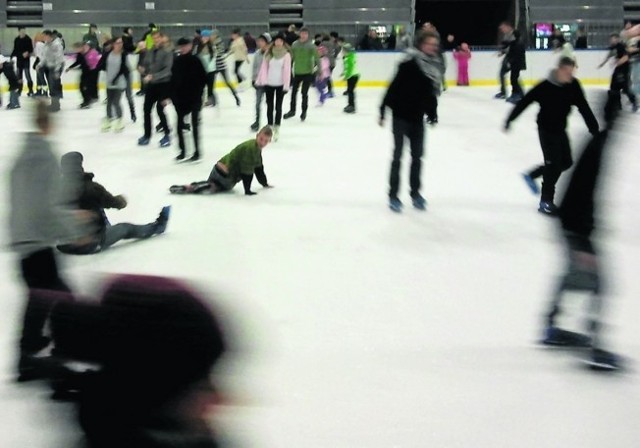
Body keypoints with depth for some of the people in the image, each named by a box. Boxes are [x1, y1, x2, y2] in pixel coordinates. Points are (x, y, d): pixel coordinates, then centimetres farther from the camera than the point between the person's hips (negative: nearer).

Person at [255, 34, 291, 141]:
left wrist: (286, 85, -12)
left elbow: (287, 70, -7)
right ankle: (270, 127, 18)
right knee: (270, 106, 8)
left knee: (278, 107, 4)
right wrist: (261, 81, -2)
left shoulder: (286, 54, -5)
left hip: (280, 84, -2)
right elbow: (264, 67, 2)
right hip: (269, 83, 2)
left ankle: (276, 129, 13)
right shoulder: (268, 52, 0)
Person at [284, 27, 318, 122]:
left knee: (304, 93, 0)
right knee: (294, 92, 8)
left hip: (308, 73, -3)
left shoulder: (311, 45, -7)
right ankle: (292, 110, 24)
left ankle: (304, 111, 17)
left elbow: (316, 58, -8)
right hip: (297, 72, 3)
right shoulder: (295, 44, 3)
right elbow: (291, 57, 9)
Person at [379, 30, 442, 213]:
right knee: (398, 155, 3)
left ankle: (415, 193, 26)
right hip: (401, 115, -6)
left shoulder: (435, 65, 2)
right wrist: (383, 109, -16)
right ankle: (393, 195, 11)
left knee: (417, 156, 13)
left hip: (418, 117, 6)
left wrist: (431, 112, 12)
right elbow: (394, 86, -17)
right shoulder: (410, 62, -18)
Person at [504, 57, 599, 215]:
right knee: (553, 164, -8)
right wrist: (510, 119, -14)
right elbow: (525, 101, -17)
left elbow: (584, 107, -5)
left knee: (566, 162, 12)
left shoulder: (573, 86, -9)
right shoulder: (546, 86, -23)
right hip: (546, 129, -6)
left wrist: (594, 129, -8)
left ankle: (531, 175, 29)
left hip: (560, 129, 6)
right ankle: (545, 202, 3)